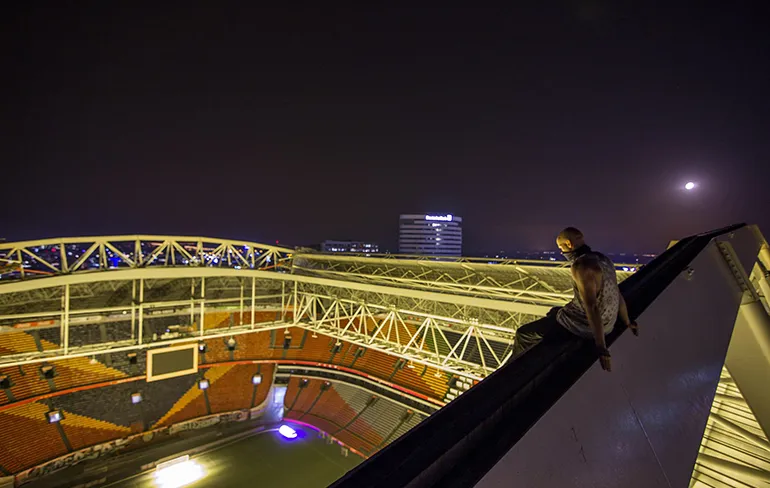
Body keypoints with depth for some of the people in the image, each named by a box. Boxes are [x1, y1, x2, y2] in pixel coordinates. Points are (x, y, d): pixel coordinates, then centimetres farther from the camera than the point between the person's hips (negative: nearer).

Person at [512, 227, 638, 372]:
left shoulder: (581, 266, -28)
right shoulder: (602, 259, 2)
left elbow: (592, 307, -31)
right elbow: (617, 294, 13)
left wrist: (601, 348, -28)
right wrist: (628, 322, 27)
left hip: (583, 325, -9)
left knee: (523, 334, 1)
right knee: (554, 312, 35)